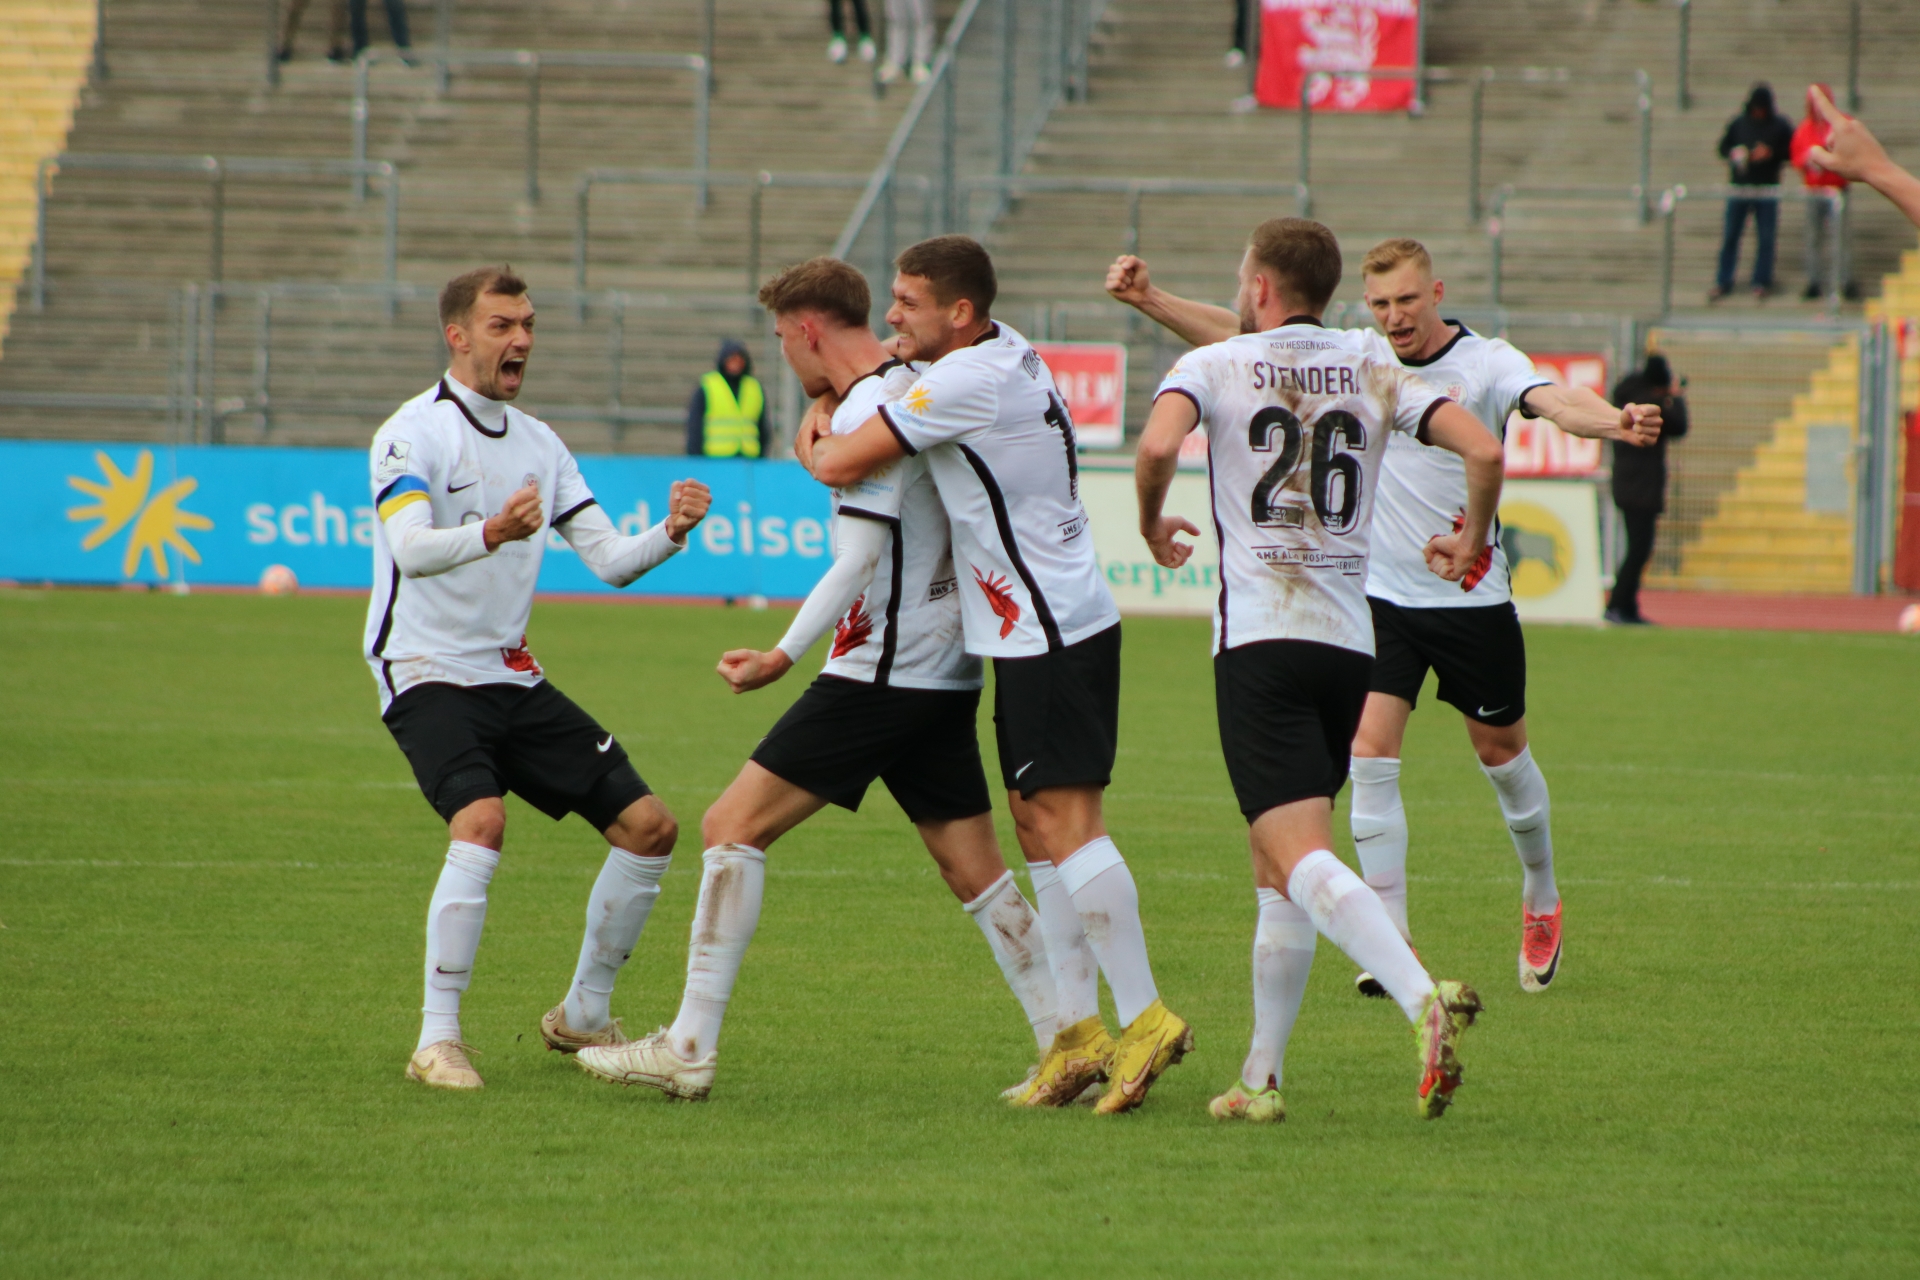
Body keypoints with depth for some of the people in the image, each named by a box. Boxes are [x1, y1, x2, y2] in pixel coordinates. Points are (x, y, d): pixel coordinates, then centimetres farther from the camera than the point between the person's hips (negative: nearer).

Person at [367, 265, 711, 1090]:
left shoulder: (538, 443, 12)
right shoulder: (413, 433, -10)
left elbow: (610, 560, 9)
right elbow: (411, 549, -27)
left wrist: (670, 533, -12)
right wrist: (492, 533, -45)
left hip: (513, 679, 7)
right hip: (427, 675, -7)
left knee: (648, 827, 2)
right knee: (480, 821, -31)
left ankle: (583, 1015, 19)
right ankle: (437, 1040, -24)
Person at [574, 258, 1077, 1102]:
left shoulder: (869, 409, -14)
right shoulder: (918, 390, 13)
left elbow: (860, 562, -21)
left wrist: (784, 655, -22)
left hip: (883, 673, -9)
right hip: (947, 674, 9)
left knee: (734, 826, -6)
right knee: (976, 874, 11)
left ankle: (689, 1049, -8)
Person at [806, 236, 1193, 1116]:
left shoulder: (966, 381, -17)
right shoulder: (1009, 355, 11)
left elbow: (841, 465, -15)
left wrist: (811, 447, 8)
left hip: (1051, 630, -10)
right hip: (1038, 625, 10)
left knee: (1064, 815, -13)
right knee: (1036, 820, 9)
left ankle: (1145, 1017, -14)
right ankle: (1078, 1030, 10)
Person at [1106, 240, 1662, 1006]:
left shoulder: (1487, 363, -11)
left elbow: (1554, 402, -29)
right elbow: (1237, 338, 0)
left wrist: (1616, 423, -50)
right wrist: (1150, 300, -11)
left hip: (1473, 598, -2)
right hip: (1381, 596, 2)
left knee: (1501, 751, 12)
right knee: (1369, 754, -12)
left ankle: (1541, 901, 37)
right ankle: (1393, 938, -9)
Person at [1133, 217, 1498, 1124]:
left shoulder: (1213, 365, 2)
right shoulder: (1372, 370, 12)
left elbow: (1158, 444, -19)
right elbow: (1483, 448, 1)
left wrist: (1150, 523, 2)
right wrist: (1472, 542, 19)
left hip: (1260, 641, -5)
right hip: (1351, 644, 5)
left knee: (1301, 859, -16)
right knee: (1278, 864, 16)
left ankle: (1423, 998, -39)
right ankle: (1260, 1077, 16)